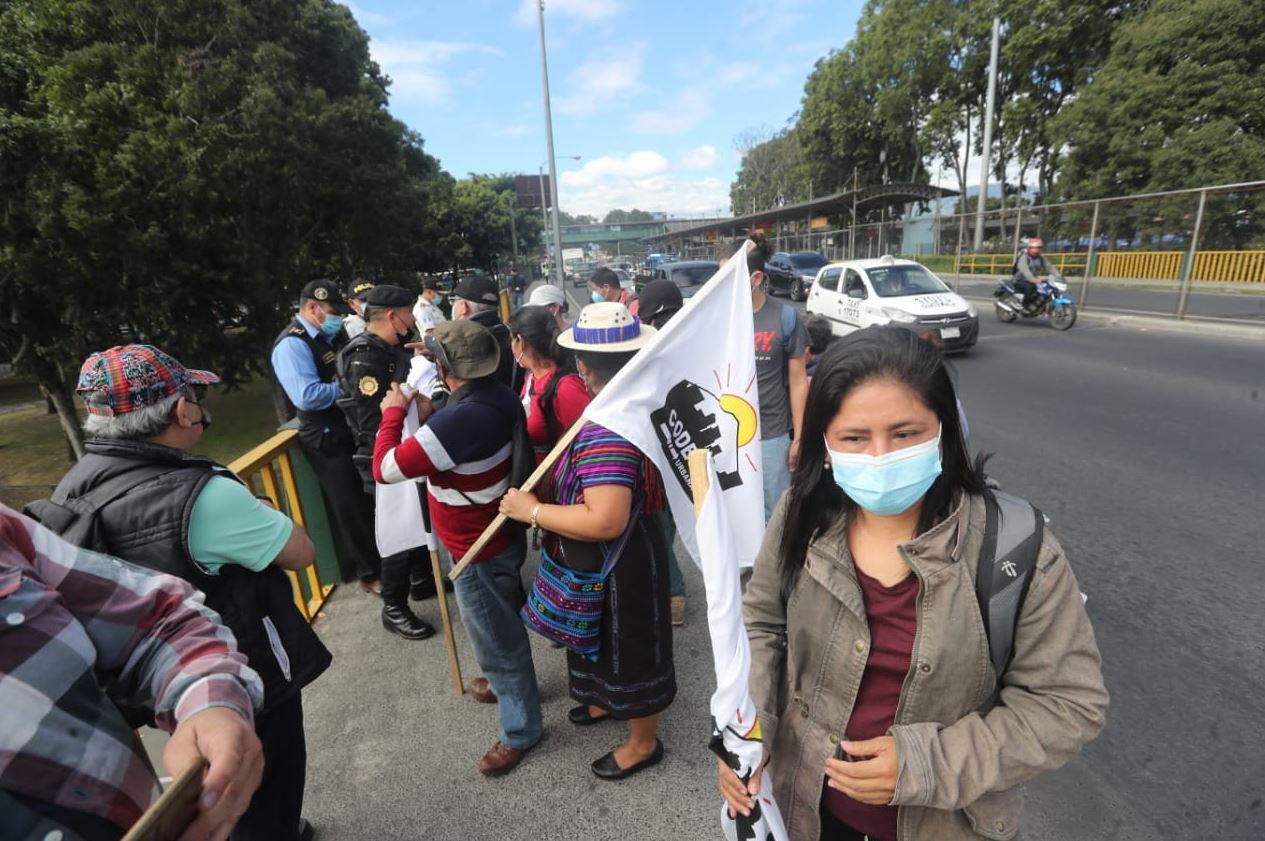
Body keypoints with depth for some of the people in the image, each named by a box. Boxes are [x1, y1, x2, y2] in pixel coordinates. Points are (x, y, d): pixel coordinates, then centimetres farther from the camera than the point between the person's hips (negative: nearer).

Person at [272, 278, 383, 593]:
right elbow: (308, 396, -29)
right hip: (328, 439, -8)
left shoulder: (332, 333, 7)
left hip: (356, 428, 8)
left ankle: (384, 557, 42)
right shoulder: (292, 345, -18)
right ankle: (369, 573, 24)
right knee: (350, 507, 6)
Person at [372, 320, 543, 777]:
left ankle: (521, 729, 31)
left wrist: (394, 413, -13)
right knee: (504, 625, 29)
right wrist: (428, 416, 0)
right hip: (502, 534, 9)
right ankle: (509, 683, 54)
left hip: (479, 550, -9)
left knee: (497, 639, 11)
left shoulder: (460, 419, -35)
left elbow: (385, 468, -27)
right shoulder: (498, 397, -6)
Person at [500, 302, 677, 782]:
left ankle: (643, 742, 42)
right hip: (607, 561, 9)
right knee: (607, 642, 31)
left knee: (628, 650, 15)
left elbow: (605, 521, -40)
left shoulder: (608, 429, -35)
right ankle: (610, 702, 59)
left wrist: (532, 511, -27)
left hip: (617, 566, -9)